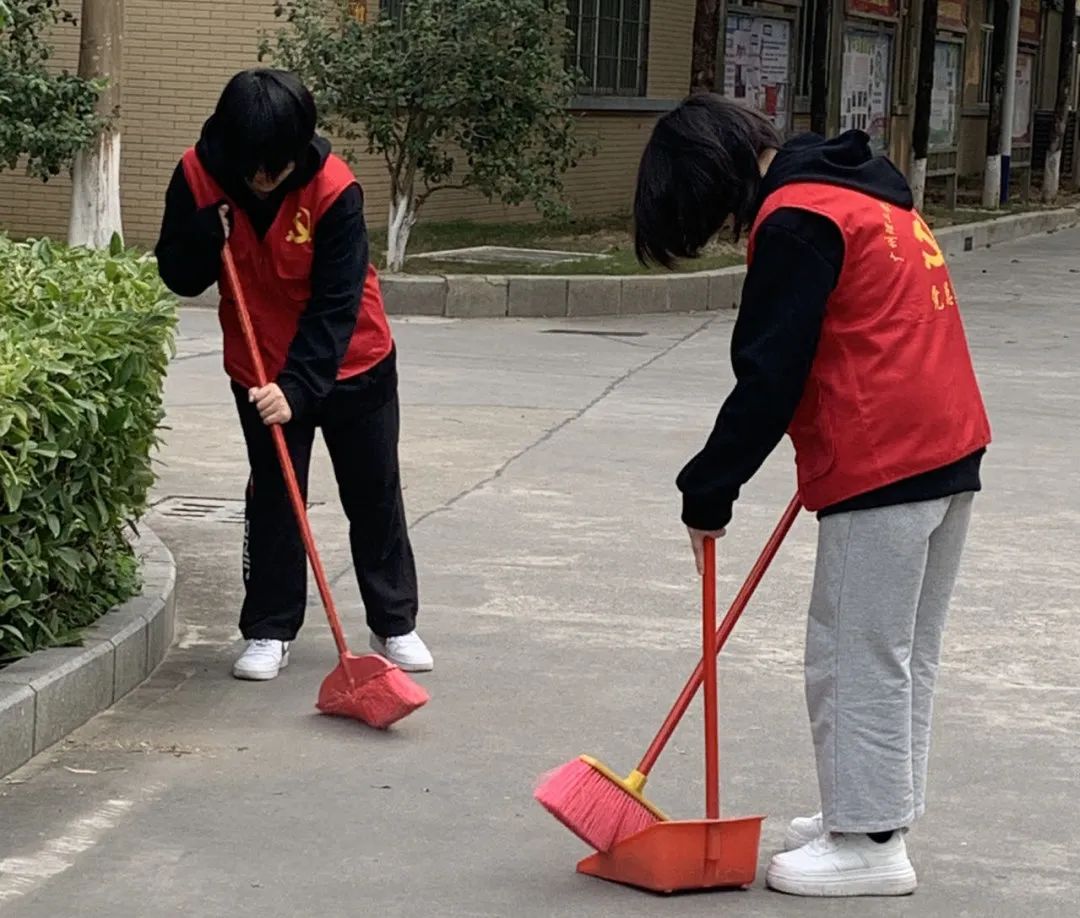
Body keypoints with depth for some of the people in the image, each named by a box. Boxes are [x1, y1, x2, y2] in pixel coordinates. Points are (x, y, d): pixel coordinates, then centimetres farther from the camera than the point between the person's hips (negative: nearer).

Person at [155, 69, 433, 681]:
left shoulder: (334, 189, -26)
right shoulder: (200, 177, -16)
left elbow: (336, 304, -26)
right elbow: (178, 278, -9)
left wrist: (298, 387, -33)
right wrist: (206, 232, -29)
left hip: (353, 363, -2)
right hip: (262, 370, 2)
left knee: (375, 494, 8)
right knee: (272, 496, 6)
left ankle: (395, 624, 20)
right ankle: (270, 631, 15)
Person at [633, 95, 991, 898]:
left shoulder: (795, 220, -13)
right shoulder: (862, 191, 17)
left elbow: (768, 377, -16)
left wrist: (709, 492, -8)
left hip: (881, 467, -10)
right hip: (950, 448, 10)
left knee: (856, 656, -2)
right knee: (905, 652, 16)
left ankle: (870, 842, 3)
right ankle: (877, 808, 26)